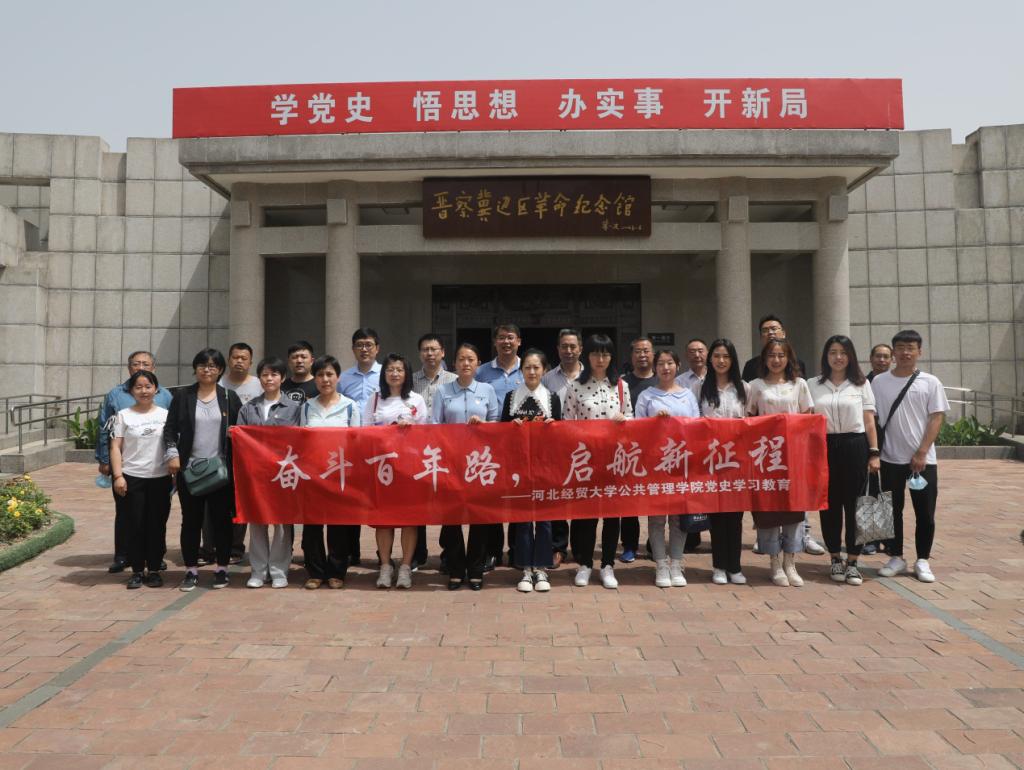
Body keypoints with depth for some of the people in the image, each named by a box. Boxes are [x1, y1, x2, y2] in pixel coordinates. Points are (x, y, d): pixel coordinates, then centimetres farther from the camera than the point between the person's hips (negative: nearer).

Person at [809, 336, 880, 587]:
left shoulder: (861, 384, 8)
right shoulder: (813, 385, 8)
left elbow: (869, 421, 6)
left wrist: (874, 453, 0)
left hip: (855, 446, 0)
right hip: (825, 448, 1)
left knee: (854, 504, 1)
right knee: (829, 505, 5)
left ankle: (852, 561, 11)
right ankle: (835, 558, 18)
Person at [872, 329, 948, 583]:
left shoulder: (930, 382, 0)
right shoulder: (879, 382, 3)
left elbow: (936, 418, -3)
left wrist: (921, 453, -11)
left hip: (923, 459, -1)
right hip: (890, 458, 1)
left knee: (925, 513, 5)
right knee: (892, 511, 8)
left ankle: (922, 561, 19)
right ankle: (896, 558, 22)